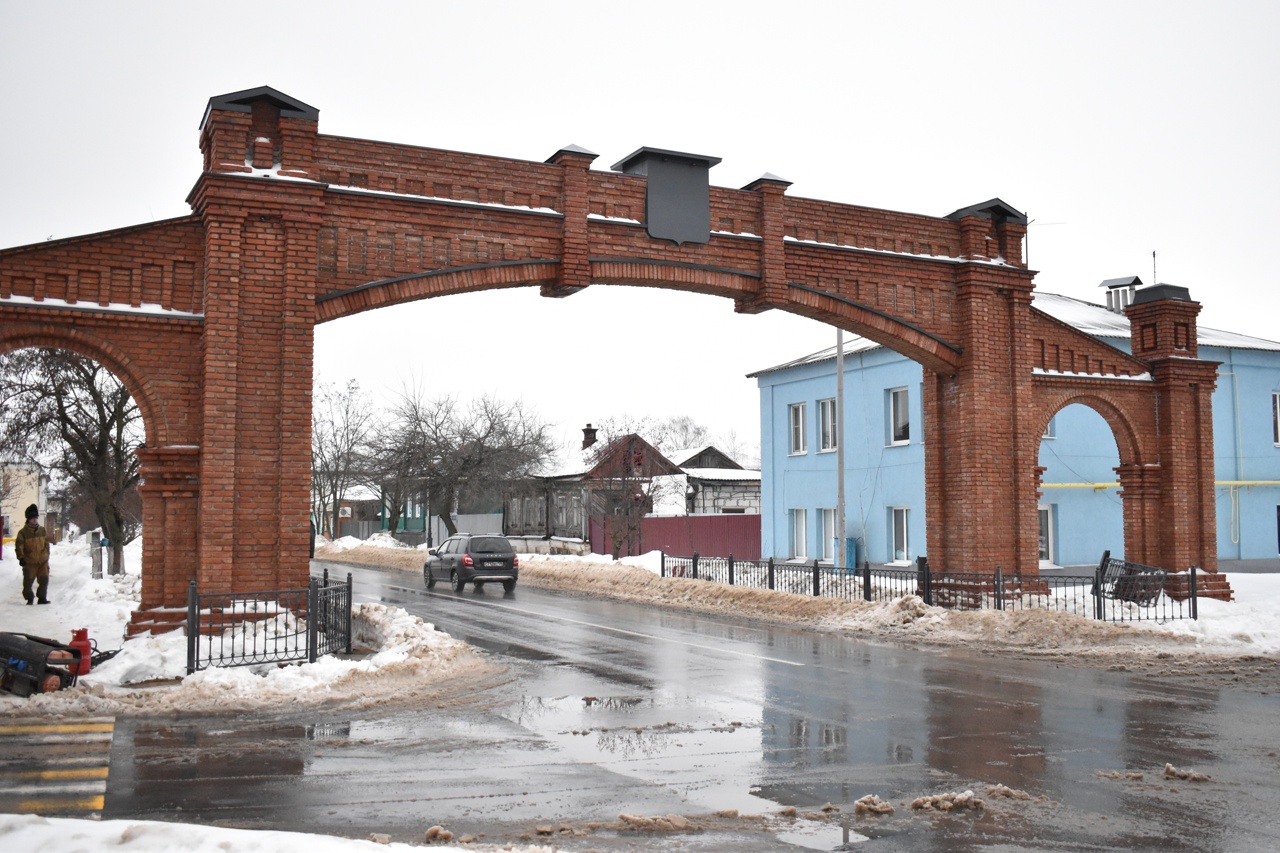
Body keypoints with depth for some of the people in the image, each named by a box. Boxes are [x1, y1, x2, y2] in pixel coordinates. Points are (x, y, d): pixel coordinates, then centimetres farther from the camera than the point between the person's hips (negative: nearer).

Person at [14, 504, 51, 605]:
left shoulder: (42, 530, 6)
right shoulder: (23, 532, -8)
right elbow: (19, 546, -8)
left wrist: (46, 555, 16)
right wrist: (21, 557, -16)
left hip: (43, 561, 3)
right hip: (29, 562, -3)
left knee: (44, 580, 1)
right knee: (28, 581, 2)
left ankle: (42, 598, 12)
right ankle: (29, 599, 18)